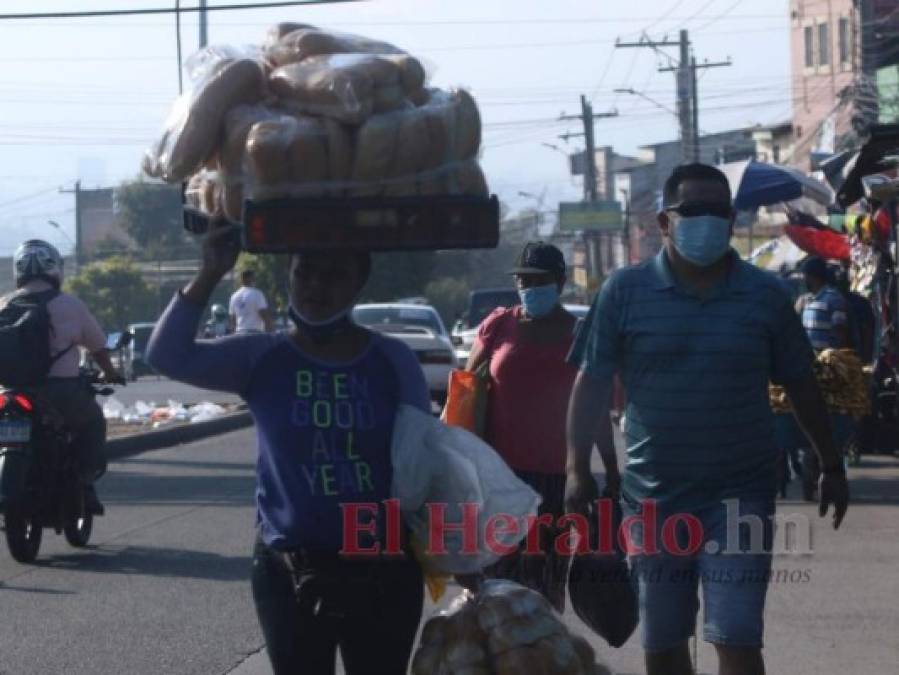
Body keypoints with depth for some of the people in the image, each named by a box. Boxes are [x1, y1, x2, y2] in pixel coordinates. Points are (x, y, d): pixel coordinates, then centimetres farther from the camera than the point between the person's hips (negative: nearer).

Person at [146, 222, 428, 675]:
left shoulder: (393, 361, 1)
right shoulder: (261, 358, -1)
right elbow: (168, 355, -13)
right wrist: (209, 276, -21)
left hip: (382, 571, 0)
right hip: (289, 570, 0)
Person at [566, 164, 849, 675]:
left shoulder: (764, 294, 1)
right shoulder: (625, 292, -3)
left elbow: (802, 386, 9)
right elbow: (594, 383, -1)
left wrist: (832, 466, 12)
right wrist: (579, 469, -8)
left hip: (740, 495, -1)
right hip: (654, 496, 1)